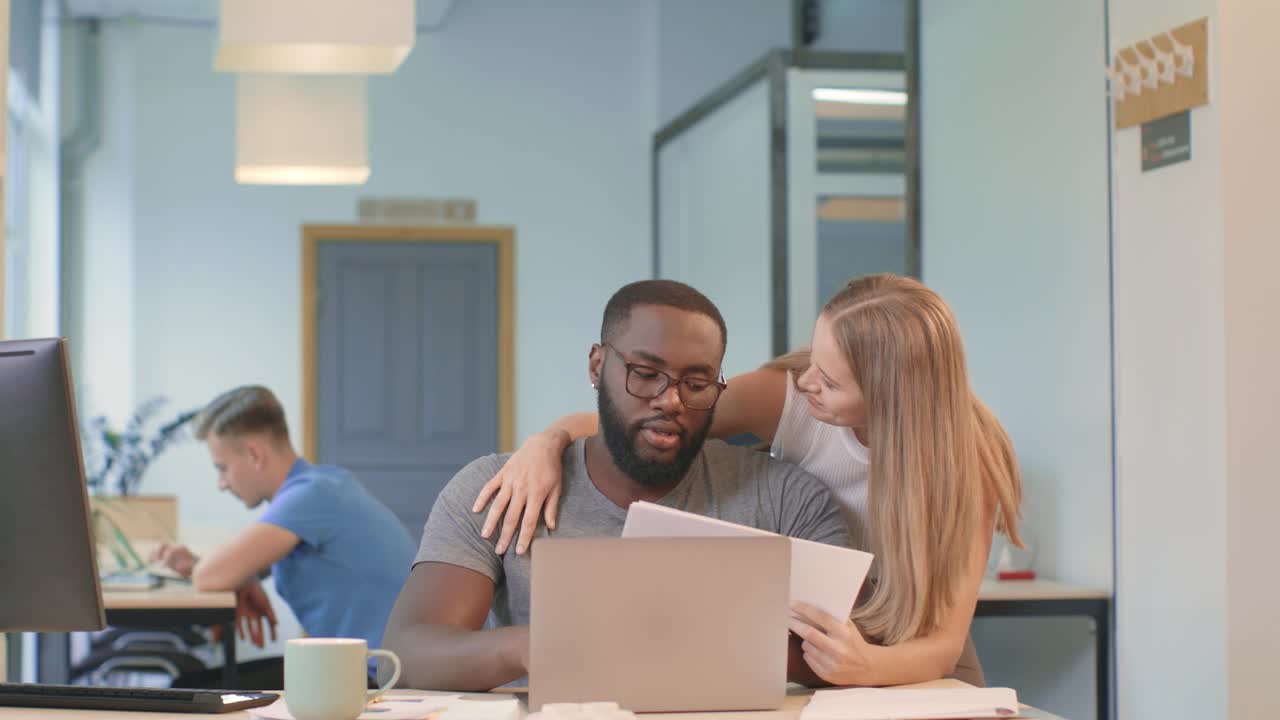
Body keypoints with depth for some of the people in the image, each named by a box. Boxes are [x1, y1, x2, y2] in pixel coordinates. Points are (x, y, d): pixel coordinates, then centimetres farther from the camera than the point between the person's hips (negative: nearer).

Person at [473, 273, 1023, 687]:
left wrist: (869, 667, -45)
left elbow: (945, 644, -24)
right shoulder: (785, 396, -17)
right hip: (787, 664, 1)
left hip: (914, 669, -1)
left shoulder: (967, 458, -19)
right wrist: (549, 442, -28)